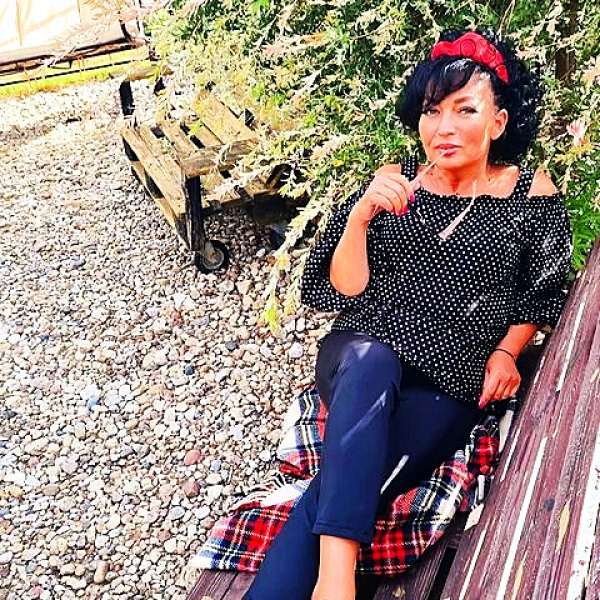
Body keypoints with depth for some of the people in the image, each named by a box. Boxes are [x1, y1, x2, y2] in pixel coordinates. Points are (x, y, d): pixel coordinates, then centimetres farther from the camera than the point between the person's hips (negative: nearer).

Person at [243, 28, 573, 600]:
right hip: (363, 358, 1)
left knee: (330, 496, -26)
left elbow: (539, 296, 15)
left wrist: (506, 352, -3)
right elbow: (345, 291, 1)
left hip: (452, 386, -1)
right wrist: (360, 215, -14)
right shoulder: (394, 183, 5)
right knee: (371, 363, -38)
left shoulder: (531, 193, 4)